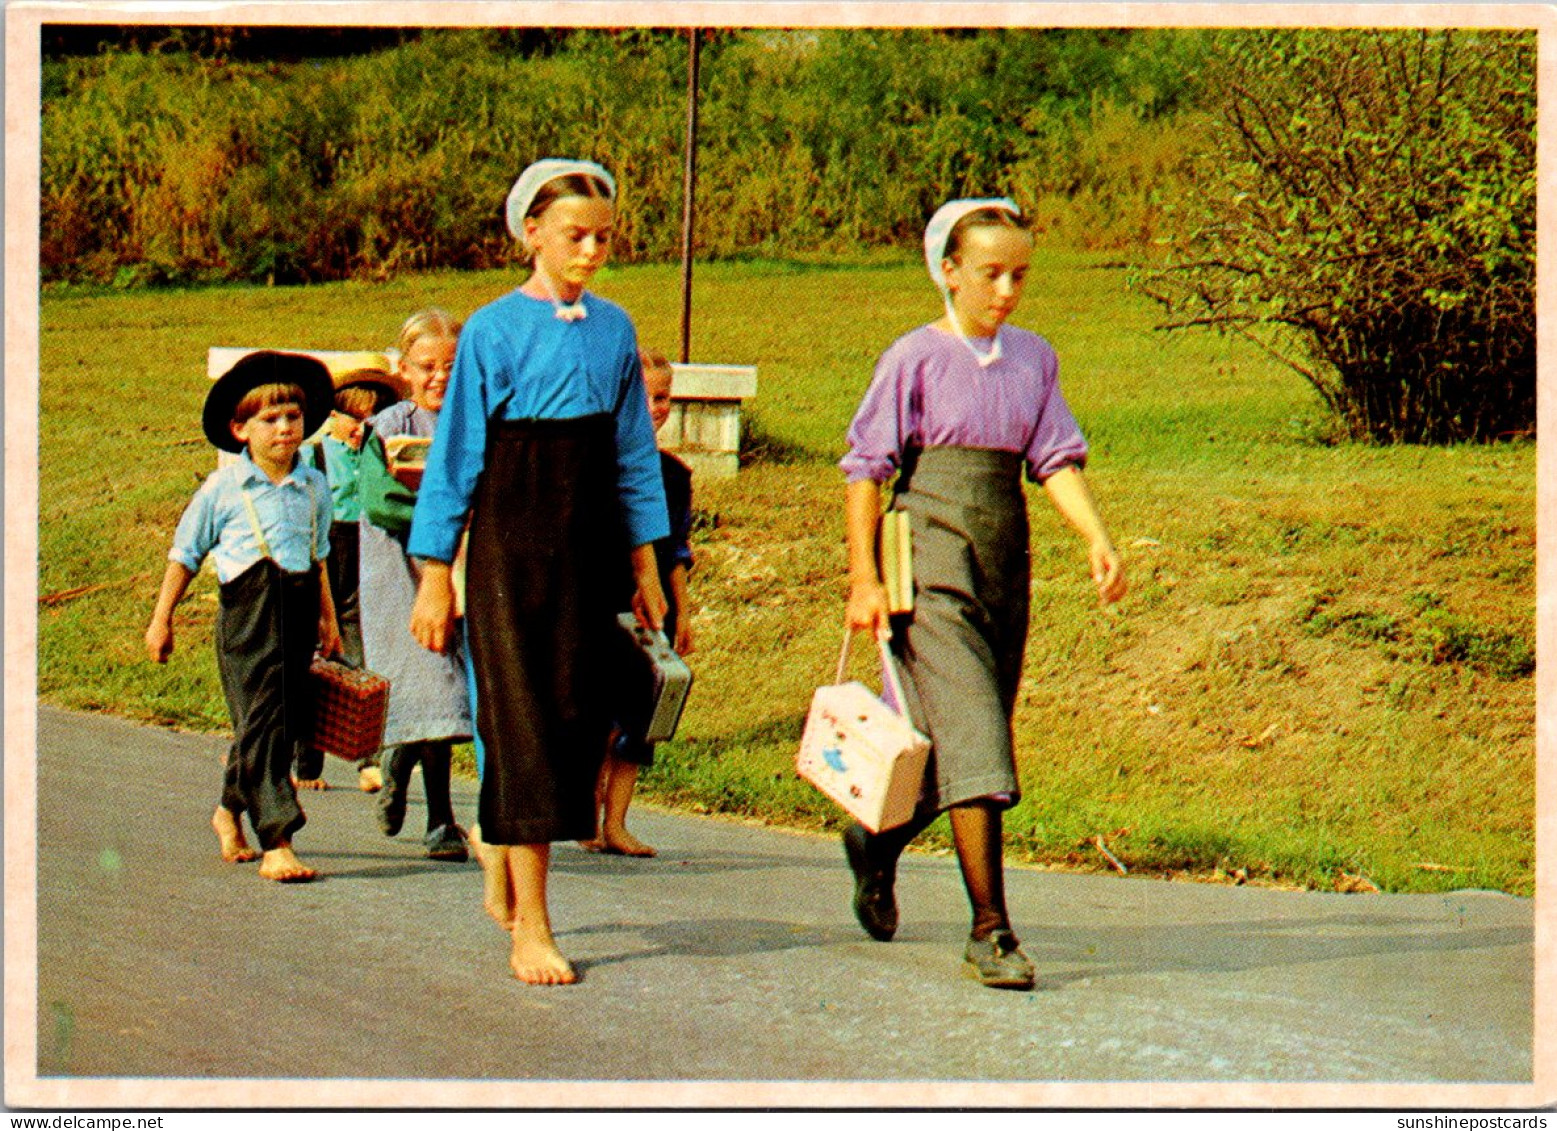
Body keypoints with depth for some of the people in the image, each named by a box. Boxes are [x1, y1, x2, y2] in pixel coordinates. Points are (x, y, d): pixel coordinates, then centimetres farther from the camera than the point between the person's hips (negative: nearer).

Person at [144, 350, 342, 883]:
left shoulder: (314, 486, 10)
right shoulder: (223, 489, -3)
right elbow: (185, 555, 5)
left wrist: (327, 618, 24)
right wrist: (161, 620, 6)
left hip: (298, 612, 5)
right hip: (248, 612, -5)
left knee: (289, 721, 9)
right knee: (261, 723, -10)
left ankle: (231, 809, 34)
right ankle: (276, 844, -11)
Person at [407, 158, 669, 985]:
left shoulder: (613, 330, 8)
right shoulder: (494, 330, -4)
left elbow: (635, 456, 15)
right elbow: (455, 457, -1)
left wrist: (646, 568, 14)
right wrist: (434, 576, -3)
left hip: (590, 544, 4)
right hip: (511, 540, -4)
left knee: (580, 714, 5)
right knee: (523, 719, -5)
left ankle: (503, 860, 30)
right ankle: (529, 930, -3)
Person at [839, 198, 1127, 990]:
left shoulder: (1033, 359, 11)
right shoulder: (914, 359, -3)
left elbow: (1055, 457, 7)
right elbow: (867, 469, -2)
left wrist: (1096, 538, -10)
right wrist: (864, 579, -7)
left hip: (1005, 561, 6)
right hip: (933, 560, -6)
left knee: (967, 739, 12)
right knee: (971, 738, -13)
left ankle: (877, 842, 40)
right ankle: (990, 930, -11)